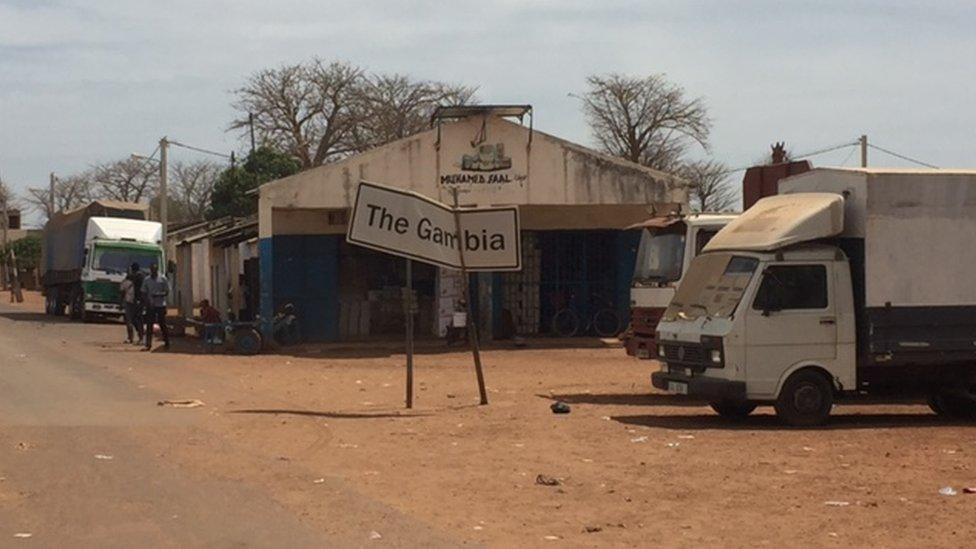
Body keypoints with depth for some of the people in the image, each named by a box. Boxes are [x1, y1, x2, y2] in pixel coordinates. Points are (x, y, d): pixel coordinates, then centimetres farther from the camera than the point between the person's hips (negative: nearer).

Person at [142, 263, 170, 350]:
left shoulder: (163, 279, 1)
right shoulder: (146, 280, 7)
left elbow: (167, 292, 0)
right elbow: (144, 293, 9)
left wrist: (158, 295, -18)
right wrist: (147, 302, -8)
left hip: (161, 305, -2)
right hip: (150, 306, 2)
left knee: (162, 324, 2)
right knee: (149, 325, -1)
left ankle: (166, 342, 13)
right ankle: (148, 344, 1)